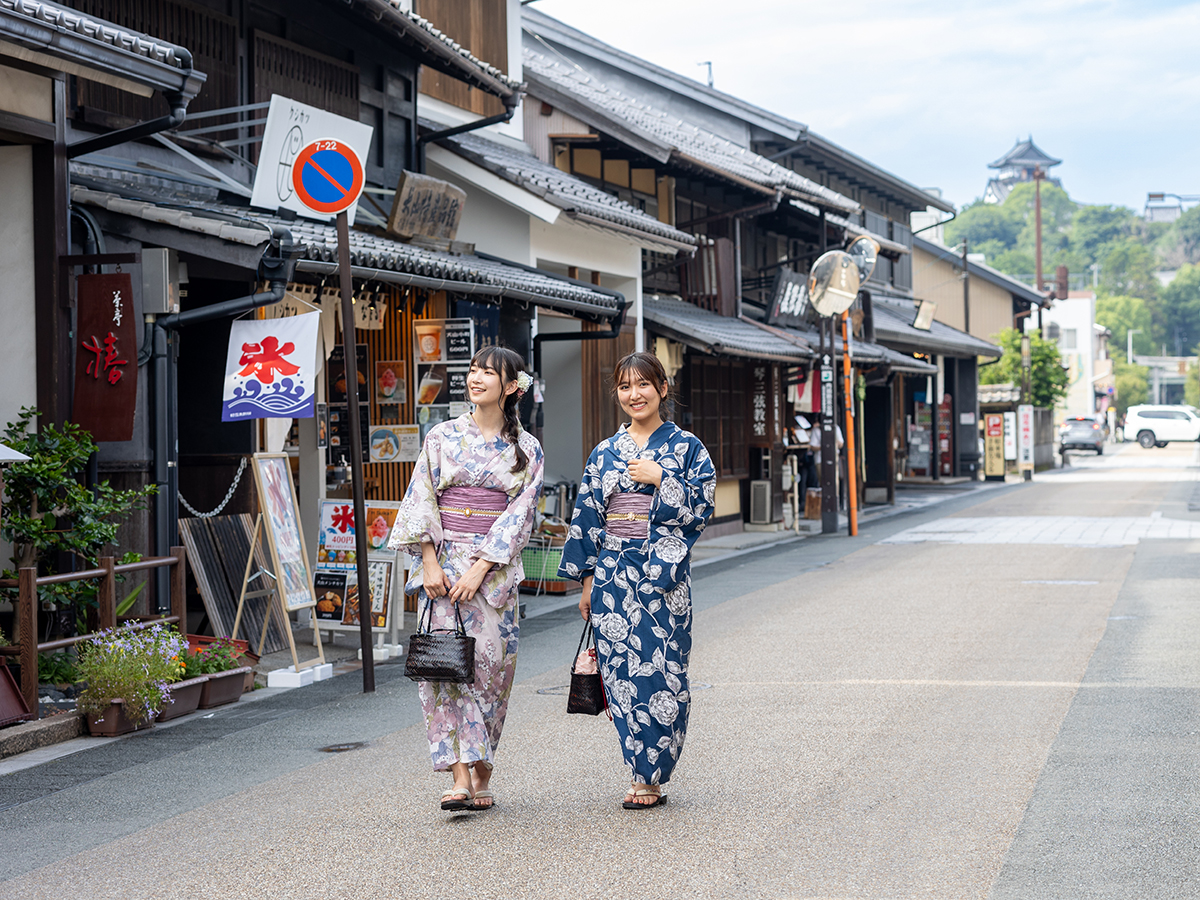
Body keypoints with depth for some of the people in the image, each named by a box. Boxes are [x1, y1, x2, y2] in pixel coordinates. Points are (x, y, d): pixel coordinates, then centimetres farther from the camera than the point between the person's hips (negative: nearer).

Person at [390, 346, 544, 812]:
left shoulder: (526, 449, 4)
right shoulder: (442, 436, 5)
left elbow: (519, 513, -3)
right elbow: (421, 501, 2)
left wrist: (480, 569, -12)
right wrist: (430, 562, -9)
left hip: (495, 568, 0)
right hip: (443, 561, 0)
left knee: (491, 664, -1)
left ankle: (482, 776, 11)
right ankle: (461, 778, -10)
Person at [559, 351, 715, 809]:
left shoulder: (686, 447, 4)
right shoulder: (604, 454, 11)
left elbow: (702, 505, -3)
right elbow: (587, 516, 11)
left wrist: (660, 480, -13)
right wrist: (587, 582, 8)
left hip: (662, 575, -3)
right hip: (613, 574, 3)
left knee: (659, 672, -5)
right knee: (622, 672, 0)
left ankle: (651, 778, 4)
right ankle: (644, 775, 7)